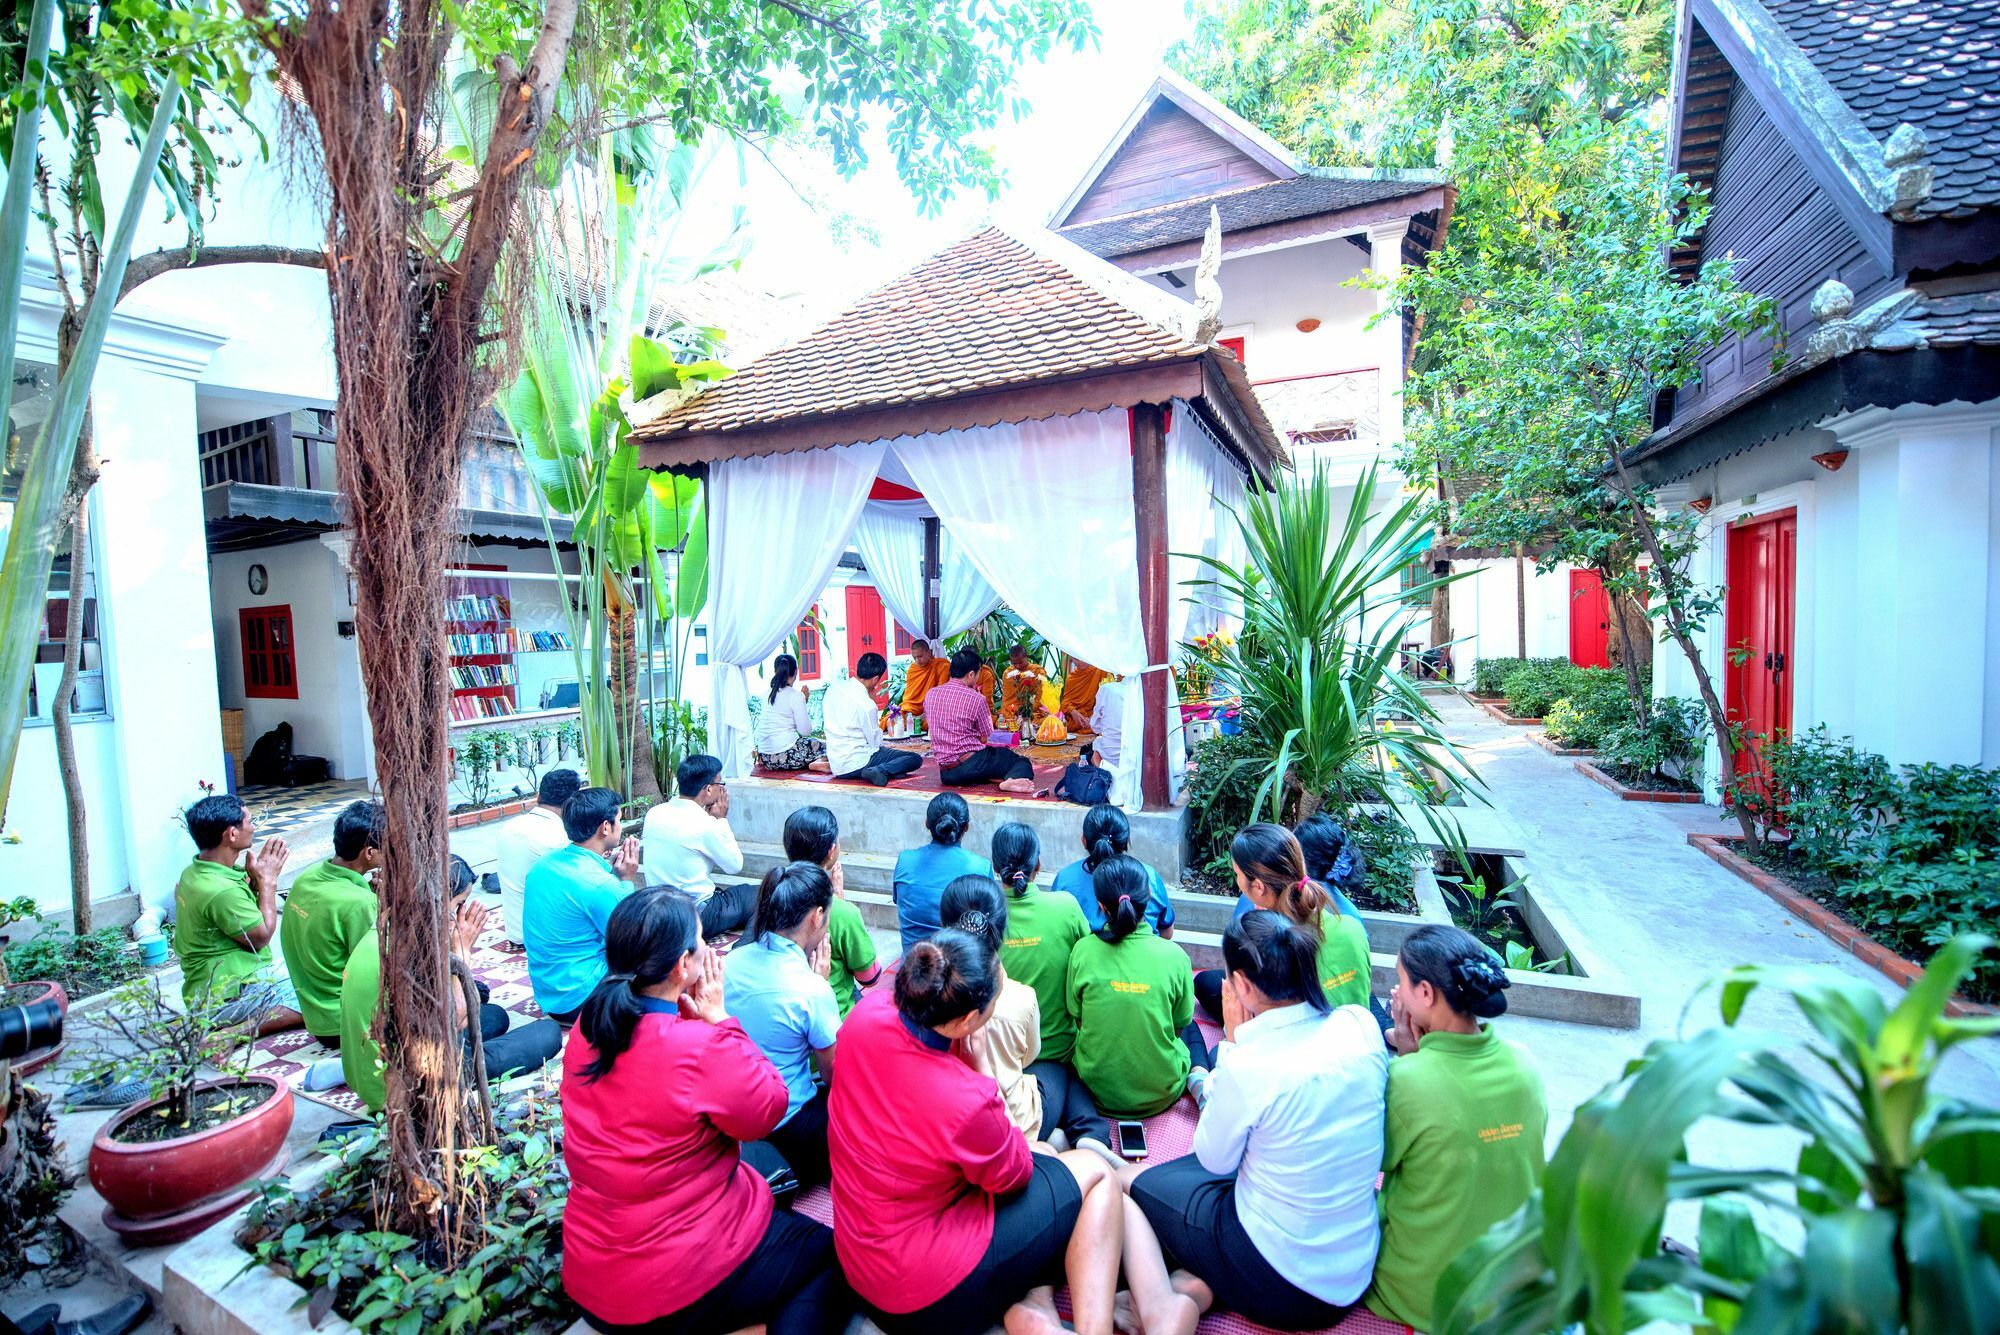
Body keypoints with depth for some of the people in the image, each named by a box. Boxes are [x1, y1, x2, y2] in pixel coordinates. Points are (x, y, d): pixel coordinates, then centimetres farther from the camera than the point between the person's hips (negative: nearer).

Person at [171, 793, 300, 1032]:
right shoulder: (221, 890, -26)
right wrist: (267, 880, -7)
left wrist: (253, 878, -2)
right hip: (232, 995, -10)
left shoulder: (195, 872, 5)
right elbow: (261, 936, -13)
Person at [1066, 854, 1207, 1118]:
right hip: (1161, 1094, -3)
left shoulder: (1083, 951, -17)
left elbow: (1079, 1020, -3)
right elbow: (1180, 1025, -4)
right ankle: (1199, 1080, 6)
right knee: (1190, 1027, 30)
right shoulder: (1173, 955, -19)